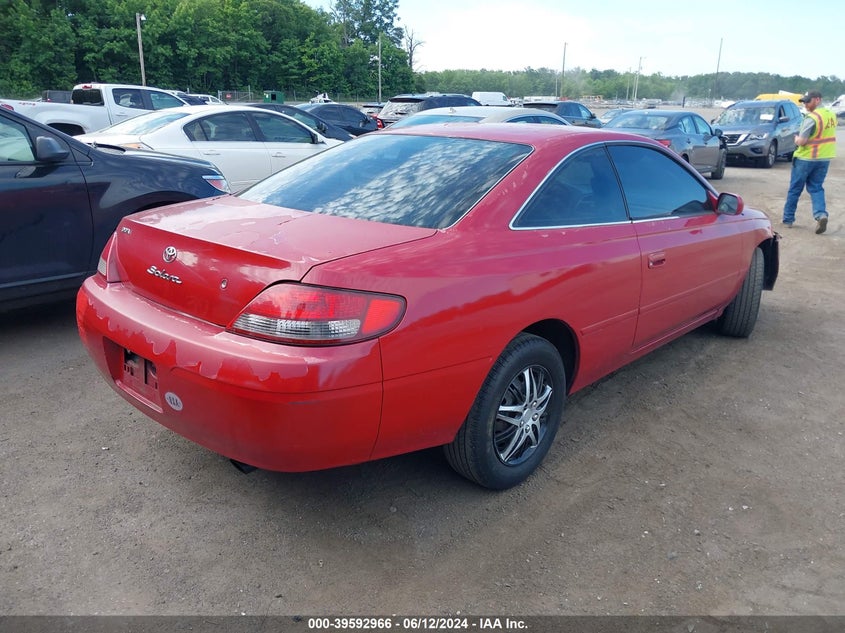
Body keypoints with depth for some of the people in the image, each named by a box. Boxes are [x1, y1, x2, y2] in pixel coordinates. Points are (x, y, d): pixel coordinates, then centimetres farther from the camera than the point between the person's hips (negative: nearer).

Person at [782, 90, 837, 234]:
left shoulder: (812, 118, -18)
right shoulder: (831, 115, 8)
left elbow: (801, 141, -21)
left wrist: (797, 138, 1)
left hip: (806, 158, -7)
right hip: (824, 158, 7)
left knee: (794, 189, 7)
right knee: (816, 188, 12)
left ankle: (788, 219, 15)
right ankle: (821, 214, -11)